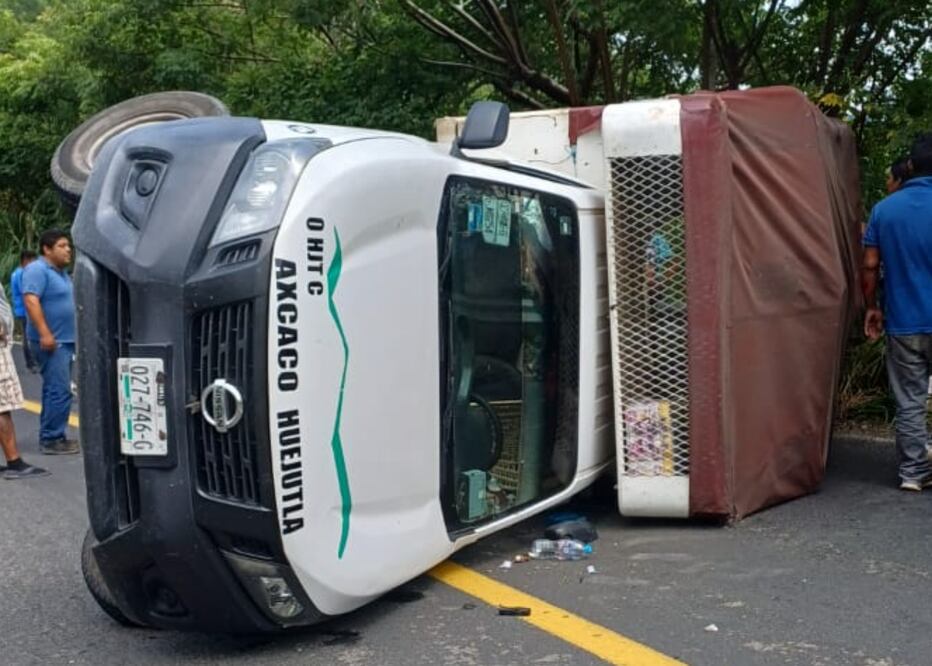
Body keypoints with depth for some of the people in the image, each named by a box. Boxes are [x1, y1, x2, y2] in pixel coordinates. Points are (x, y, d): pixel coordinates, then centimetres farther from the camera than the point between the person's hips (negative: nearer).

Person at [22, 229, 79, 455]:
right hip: (50, 341, -10)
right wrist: (45, 334, -28)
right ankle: (51, 439, -7)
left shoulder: (61, 272, 18)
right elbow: (31, 301, -22)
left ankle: (51, 437, 19)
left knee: (55, 390, 13)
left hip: (65, 340, 10)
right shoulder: (37, 270, -12)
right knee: (59, 391, -12)